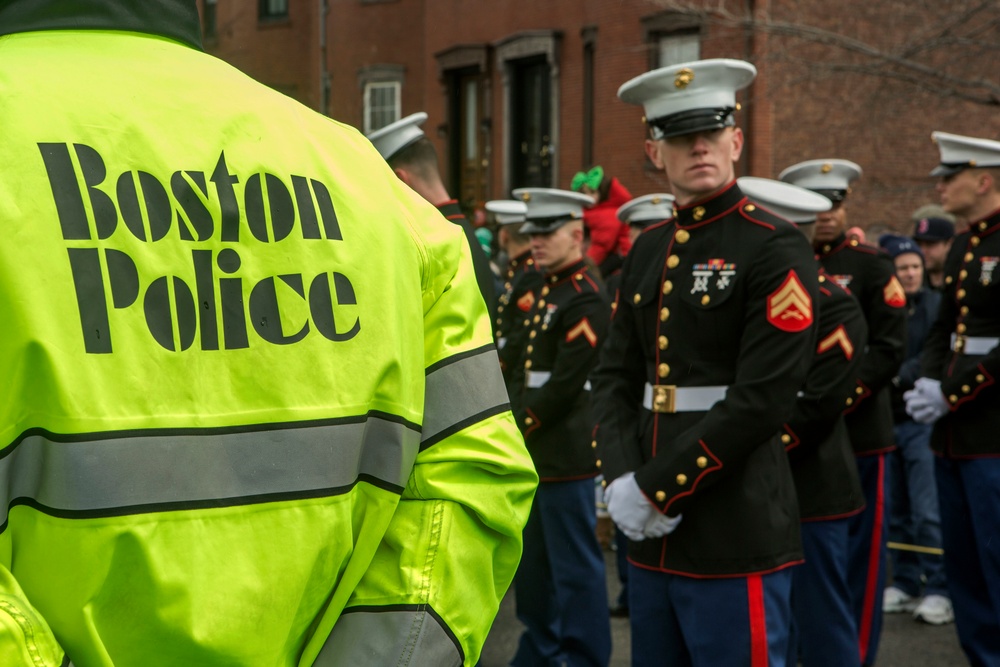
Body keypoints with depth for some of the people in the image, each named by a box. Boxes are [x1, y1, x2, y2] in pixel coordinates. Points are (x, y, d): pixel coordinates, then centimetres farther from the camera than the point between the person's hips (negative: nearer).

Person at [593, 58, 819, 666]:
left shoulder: (776, 249, -10)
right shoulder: (648, 251, 12)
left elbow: (762, 400, -17)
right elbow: (615, 378, 11)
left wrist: (655, 489, -15)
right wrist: (623, 481, -6)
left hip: (737, 539, -7)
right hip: (653, 533, 7)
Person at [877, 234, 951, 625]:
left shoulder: (937, 305, -2)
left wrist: (901, 375, -20)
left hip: (922, 420, -4)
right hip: (885, 419, 4)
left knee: (928, 512, -8)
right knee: (897, 512, 10)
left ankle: (939, 589, -1)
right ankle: (905, 583, 21)